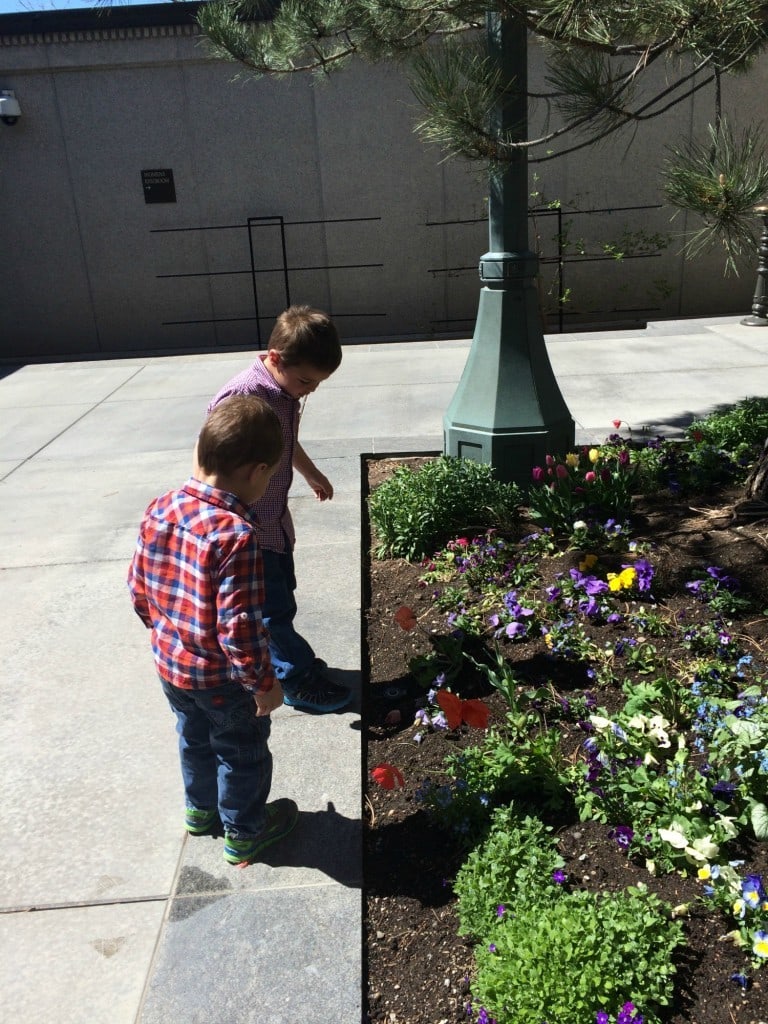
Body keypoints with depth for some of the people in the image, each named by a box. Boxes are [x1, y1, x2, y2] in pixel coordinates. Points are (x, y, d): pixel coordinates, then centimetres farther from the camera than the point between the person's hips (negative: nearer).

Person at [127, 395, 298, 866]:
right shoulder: (235, 534, -32)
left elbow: (139, 587, 2)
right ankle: (244, 832, 40)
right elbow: (239, 625, -30)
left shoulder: (160, 510, -9)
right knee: (242, 754, 19)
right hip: (223, 677, -7)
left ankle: (201, 809, 53)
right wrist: (264, 682, -15)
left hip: (170, 664, 7)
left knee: (194, 738, 30)